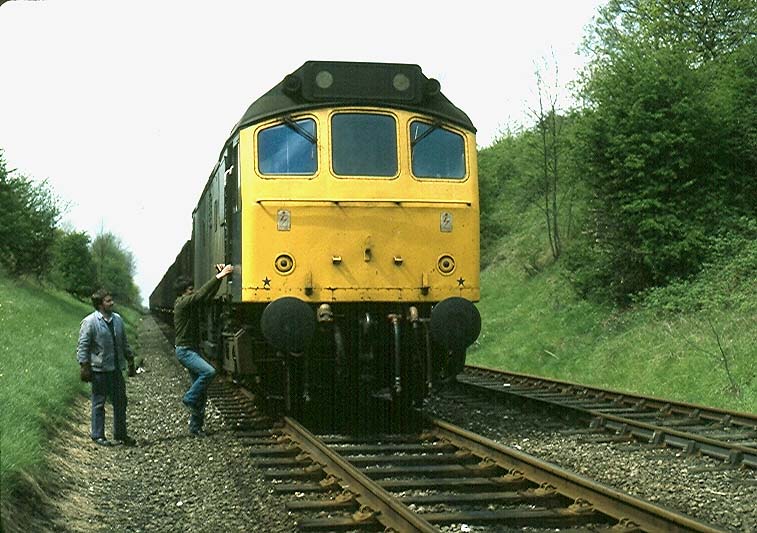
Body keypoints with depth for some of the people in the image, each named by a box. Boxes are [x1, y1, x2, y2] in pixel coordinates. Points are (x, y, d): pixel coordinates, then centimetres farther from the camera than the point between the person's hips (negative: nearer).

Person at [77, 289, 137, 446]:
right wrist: (84, 366, -15)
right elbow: (82, 345, -10)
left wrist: (130, 358, 20)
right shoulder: (90, 321, -10)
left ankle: (120, 434, 22)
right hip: (99, 370, -6)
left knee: (120, 401, 11)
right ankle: (97, 435, 12)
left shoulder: (117, 319, 10)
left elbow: (124, 342, 20)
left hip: (116, 368, 6)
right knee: (99, 403, 2)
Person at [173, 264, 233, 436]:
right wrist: (218, 277, -27)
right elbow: (202, 293, -25)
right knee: (209, 371, -28)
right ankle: (189, 399, -9)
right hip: (185, 351, -9)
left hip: (194, 350, 9)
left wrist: (219, 276, -6)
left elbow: (209, 296, 6)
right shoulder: (182, 303, -13)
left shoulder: (193, 303, 11)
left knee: (201, 393, 6)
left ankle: (195, 427, 12)